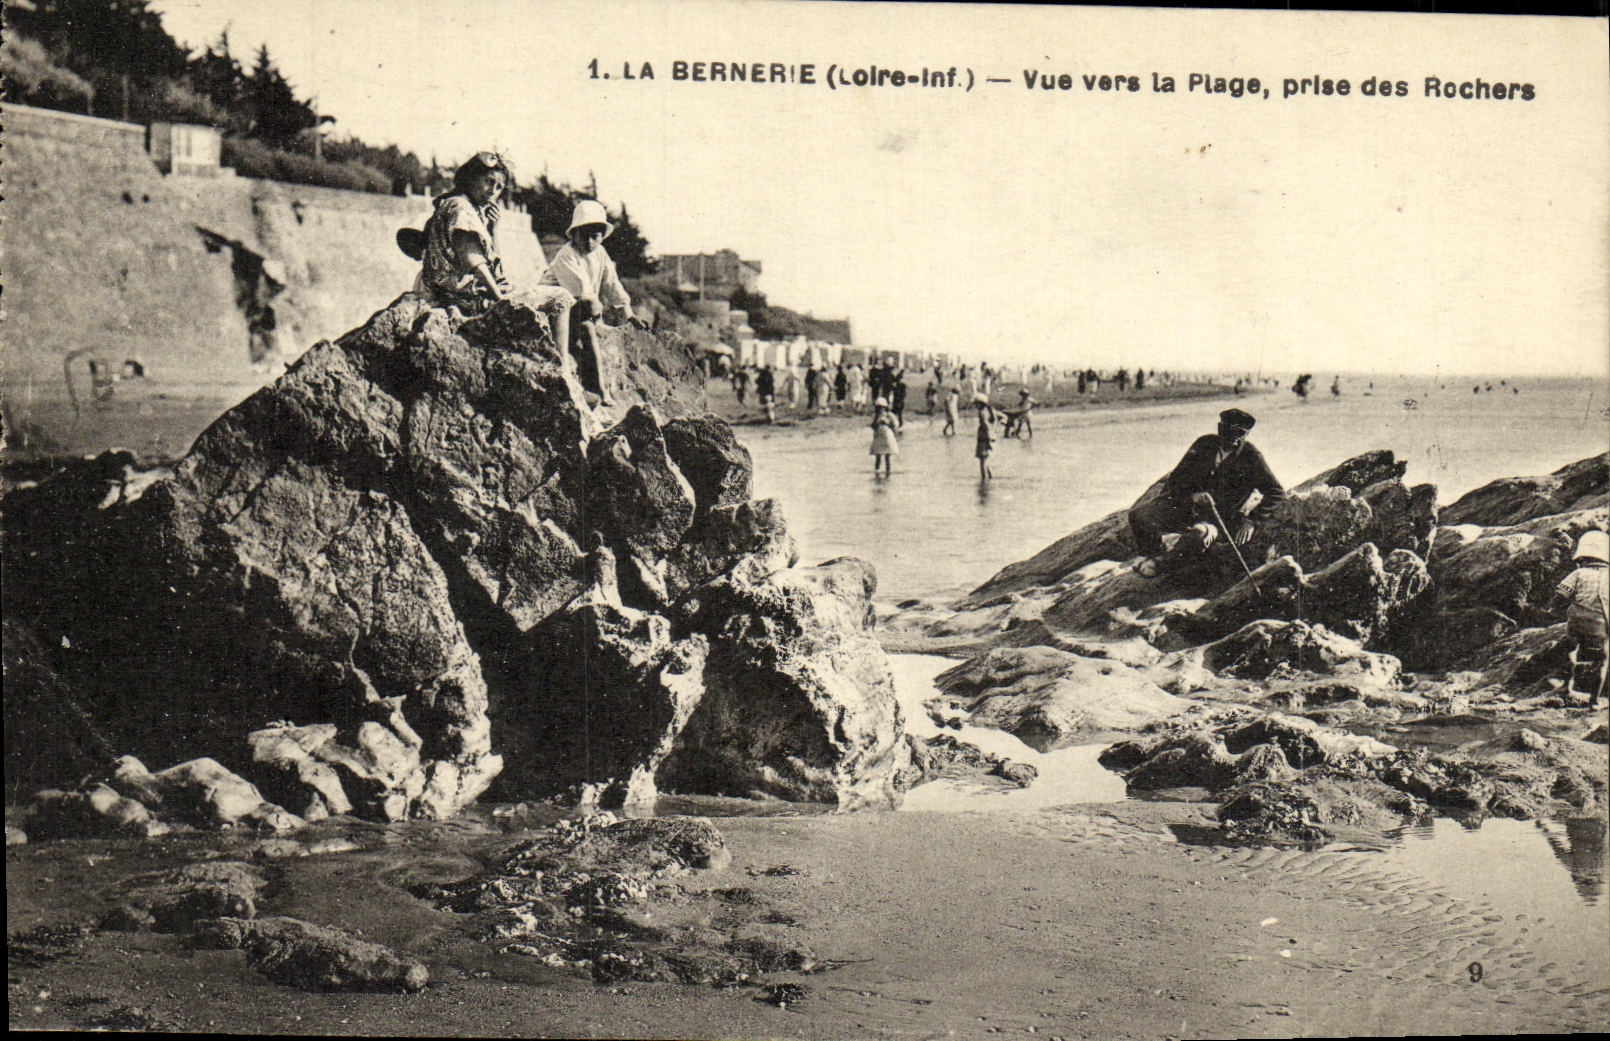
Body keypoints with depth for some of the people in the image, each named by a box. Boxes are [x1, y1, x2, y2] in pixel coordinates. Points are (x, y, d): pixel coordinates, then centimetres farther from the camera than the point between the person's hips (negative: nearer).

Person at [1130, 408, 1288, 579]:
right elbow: (1176, 479, 3)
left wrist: (1250, 520, -13)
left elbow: (1277, 493, -6)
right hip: (1188, 506, 3)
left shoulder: (1251, 457, -8)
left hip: (1220, 517, -3)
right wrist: (1192, 494, -18)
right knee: (1139, 513, -21)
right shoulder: (1205, 444, 1)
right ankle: (1152, 556, 6)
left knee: (1200, 535, -41)